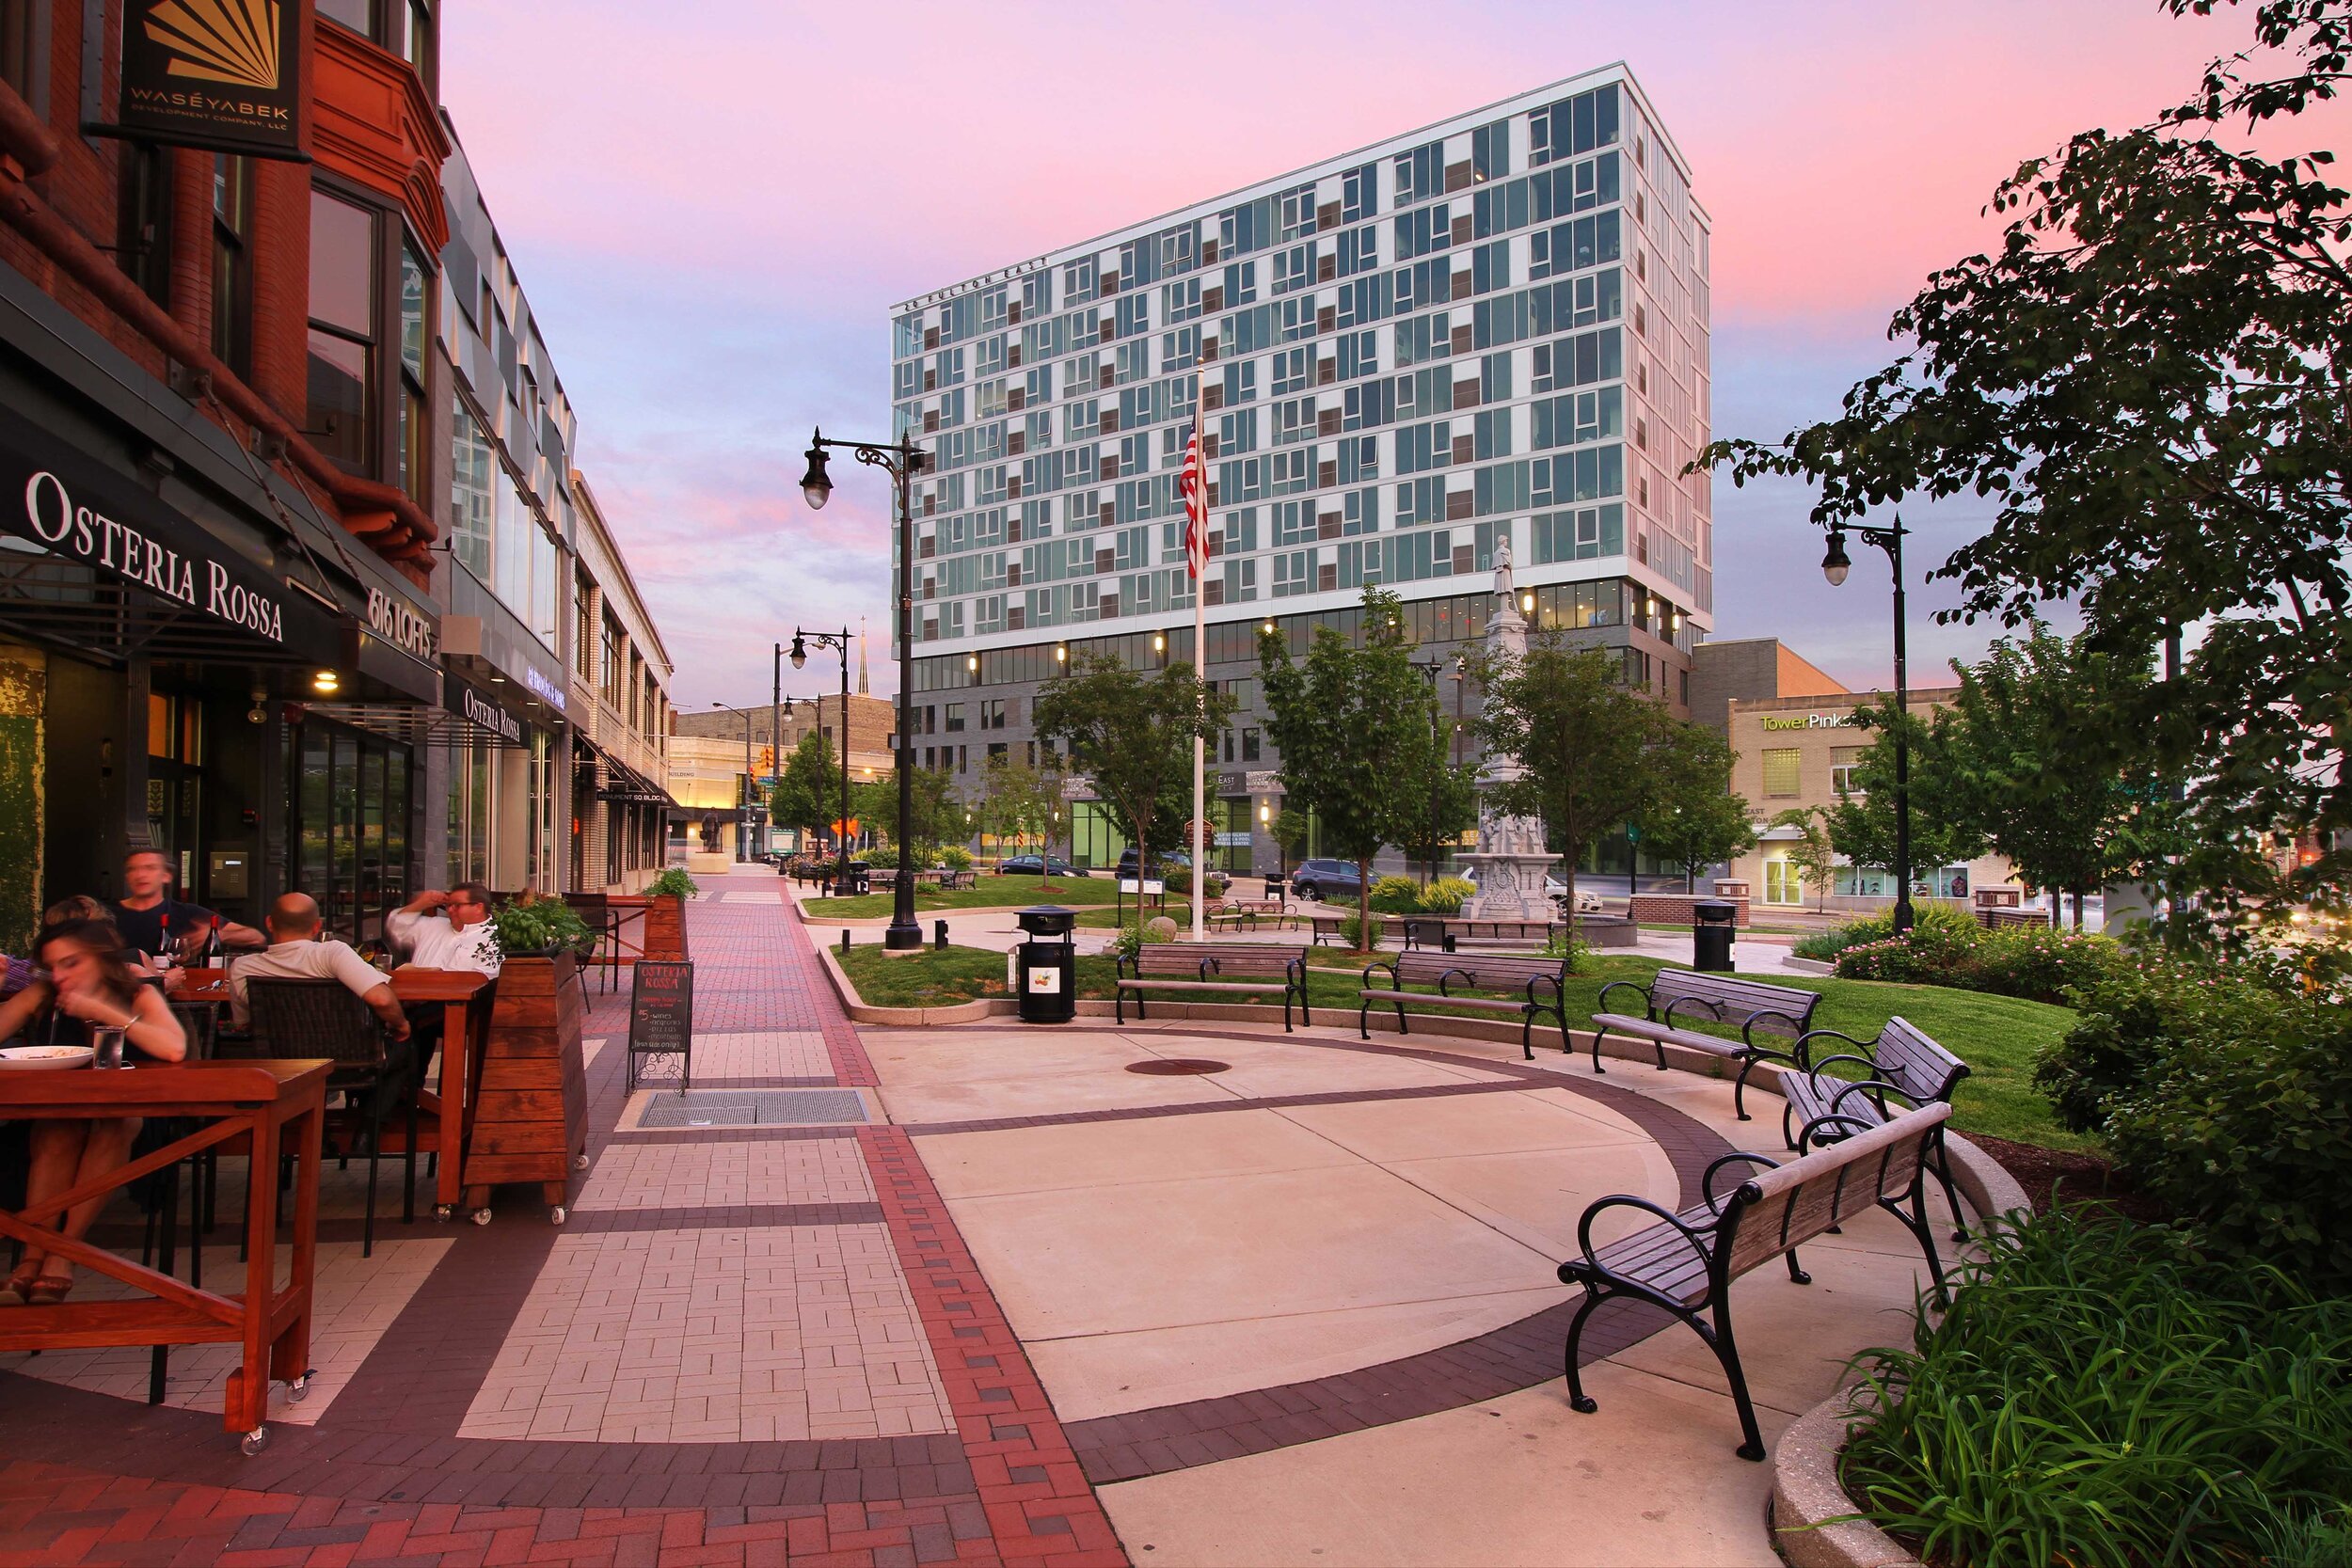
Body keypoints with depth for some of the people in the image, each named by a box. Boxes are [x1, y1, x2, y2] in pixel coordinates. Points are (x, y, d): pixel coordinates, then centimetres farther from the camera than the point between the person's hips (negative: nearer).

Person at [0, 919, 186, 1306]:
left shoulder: (139, 996, -6)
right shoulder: (42, 998, 0)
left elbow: (175, 1049, -26)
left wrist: (102, 1011, -23)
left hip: (122, 1122, -1)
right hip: (54, 1123, 1)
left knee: (118, 1122, -34)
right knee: (59, 1131, -31)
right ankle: (34, 1256, -30)